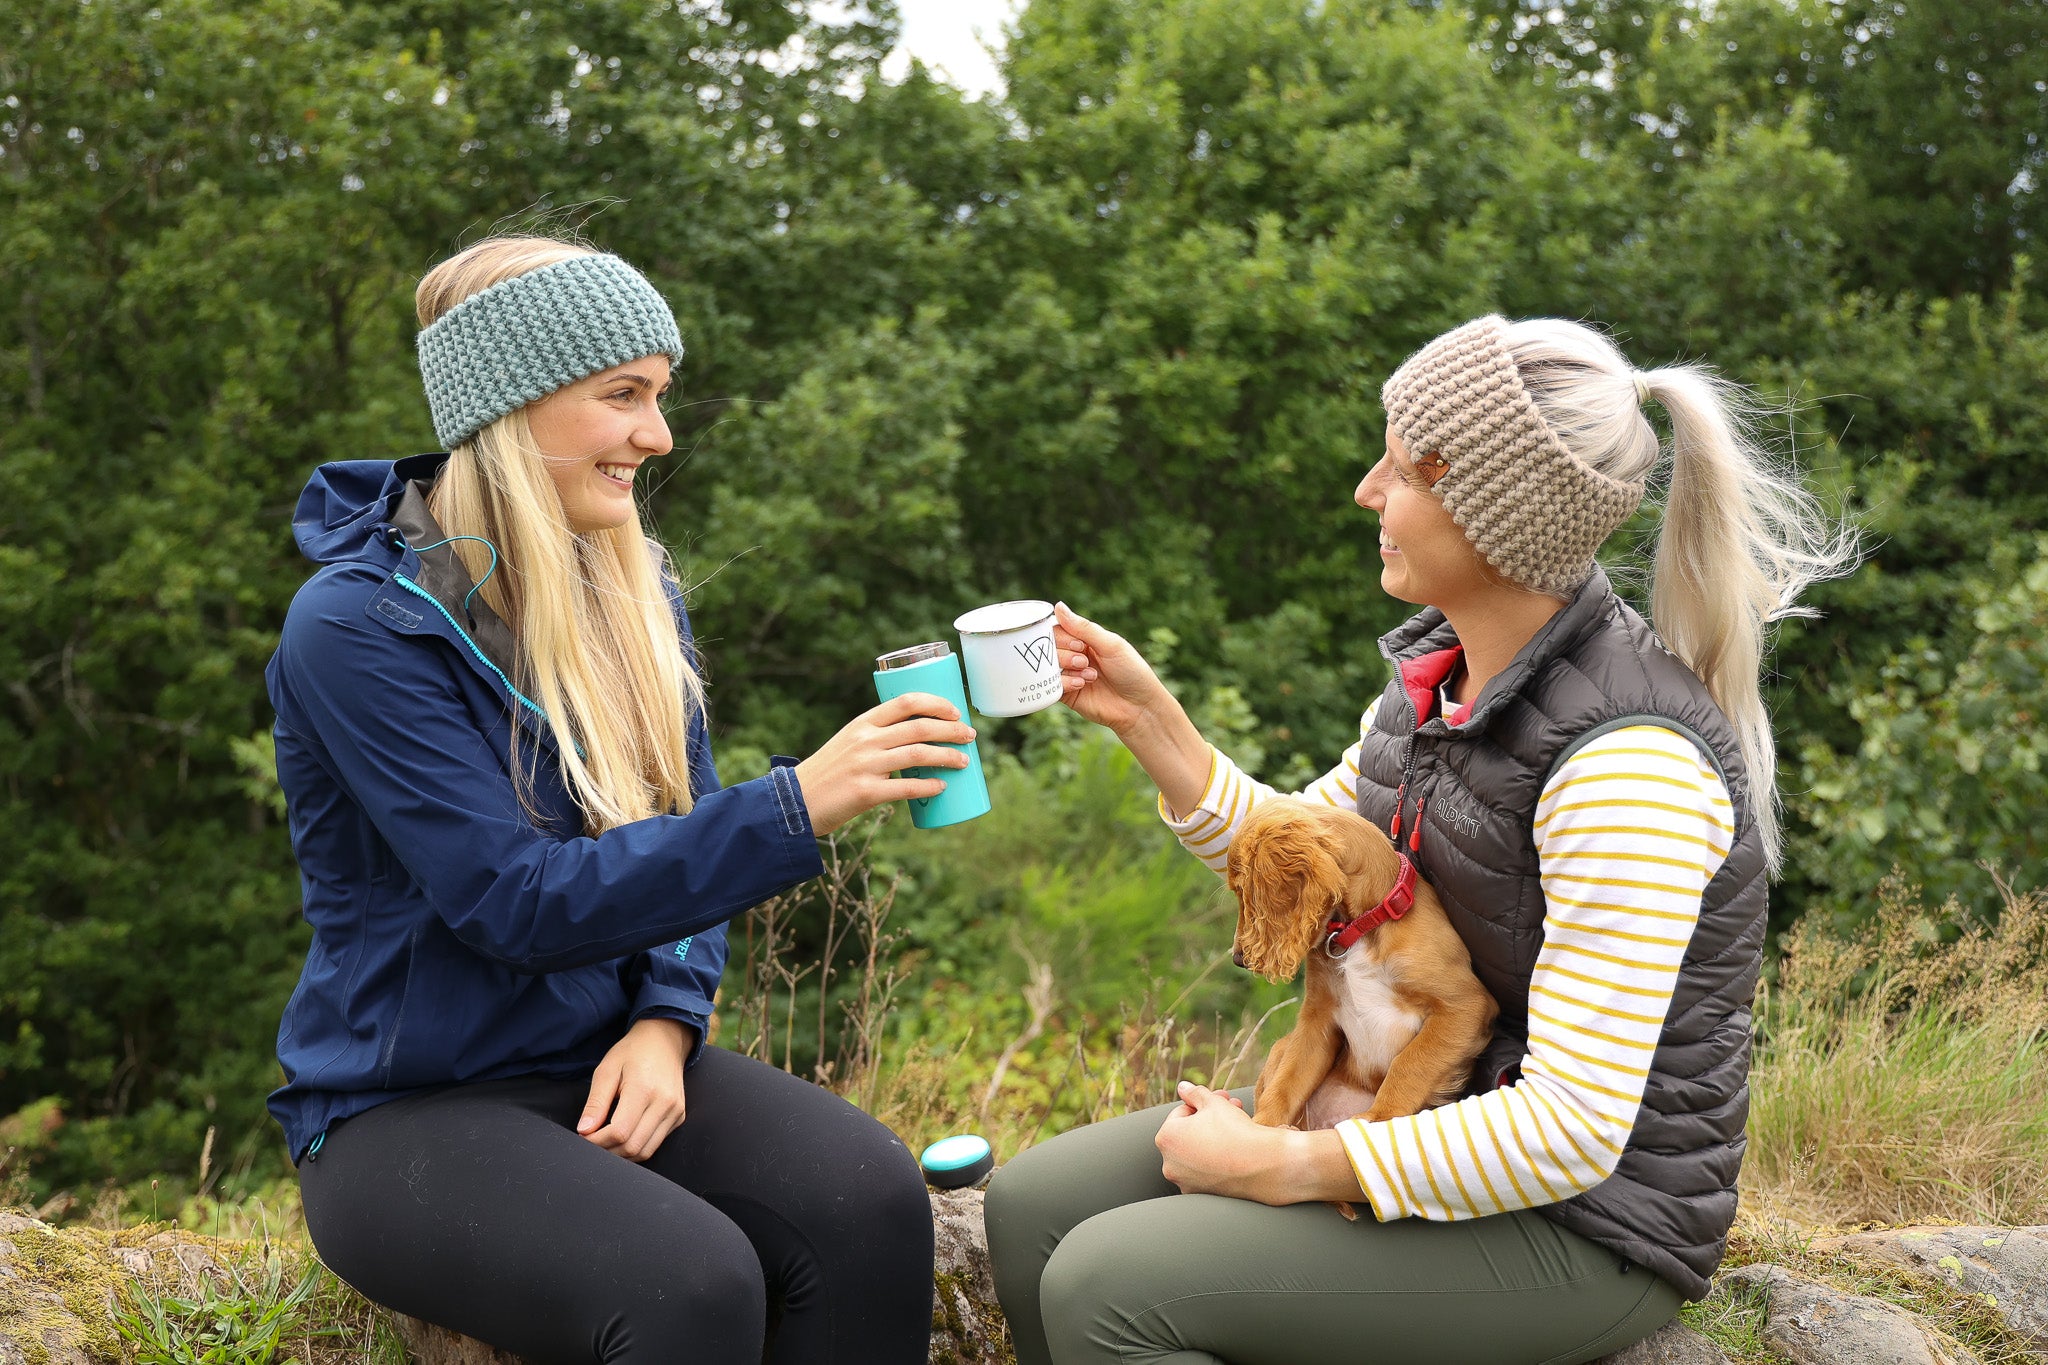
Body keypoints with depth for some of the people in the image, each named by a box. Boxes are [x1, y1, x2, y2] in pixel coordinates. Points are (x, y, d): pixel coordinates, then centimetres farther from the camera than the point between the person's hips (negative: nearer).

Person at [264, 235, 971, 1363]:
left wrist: (667, 1018, -9)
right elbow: (518, 900, -22)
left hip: (609, 1061, 6)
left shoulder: (634, 593, 7)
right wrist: (795, 805, -29)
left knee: (870, 1201, -23)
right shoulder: (357, 624, -15)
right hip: (405, 1110, -5)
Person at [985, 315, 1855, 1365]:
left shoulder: (1628, 759, -27)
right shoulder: (1439, 674, 1)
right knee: (1033, 1204, 3)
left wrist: (1279, 1167, -21)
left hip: (1584, 1227, -9)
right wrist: (1144, 716, 0)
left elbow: (1571, 1131, -29)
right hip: (1439, 1118, 9)